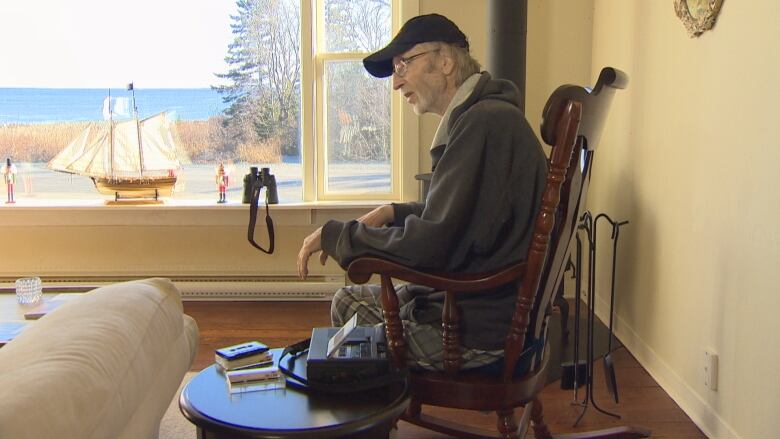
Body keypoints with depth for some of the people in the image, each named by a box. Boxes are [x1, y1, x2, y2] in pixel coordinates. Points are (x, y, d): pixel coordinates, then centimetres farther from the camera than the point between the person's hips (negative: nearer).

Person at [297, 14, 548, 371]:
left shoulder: (485, 121, -23)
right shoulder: (483, 115, 11)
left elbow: (431, 244, -26)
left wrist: (334, 234, -14)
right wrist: (395, 212, 6)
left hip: (478, 330, -10)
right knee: (347, 302, 18)